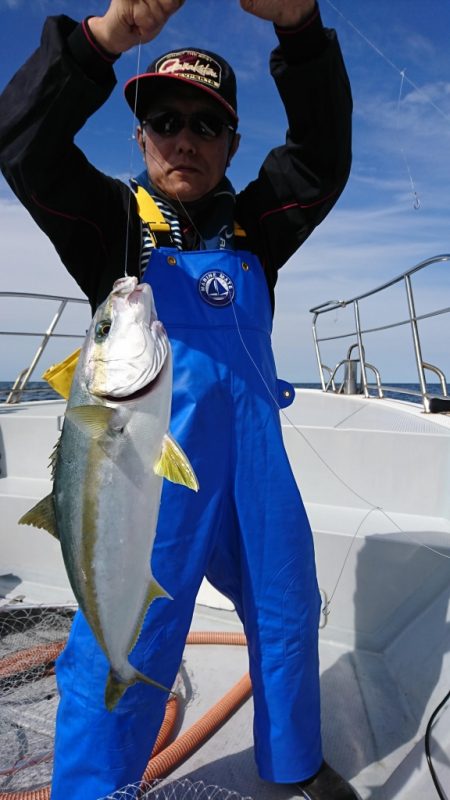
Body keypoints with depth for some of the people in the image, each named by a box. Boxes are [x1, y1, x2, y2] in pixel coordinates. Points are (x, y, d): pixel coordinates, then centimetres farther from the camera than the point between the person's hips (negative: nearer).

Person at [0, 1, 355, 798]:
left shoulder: (252, 226, 12)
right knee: (125, 647, -2)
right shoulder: (115, 218, 5)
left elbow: (323, 152, 2)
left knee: (287, 613, 17)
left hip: (254, 446, 5)